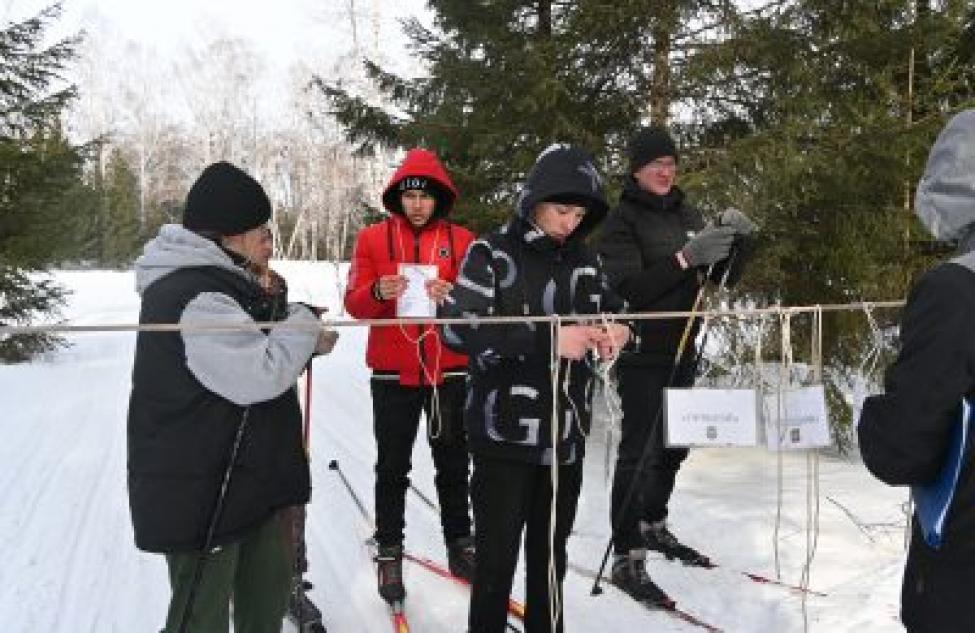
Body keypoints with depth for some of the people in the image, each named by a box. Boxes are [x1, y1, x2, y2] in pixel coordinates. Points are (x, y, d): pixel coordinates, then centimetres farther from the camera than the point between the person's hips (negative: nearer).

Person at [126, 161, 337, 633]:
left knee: (267, 588, 22)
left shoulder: (211, 279, 10)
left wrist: (304, 339, 2)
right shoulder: (196, 297, -24)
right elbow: (258, 374, -27)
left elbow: (244, 347, 18)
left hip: (246, 479, 10)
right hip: (202, 499, -10)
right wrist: (303, 326, -12)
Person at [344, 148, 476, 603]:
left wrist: (451, 295, -18)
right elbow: (354, 303, 0)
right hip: (393, 373, -1)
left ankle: (460, 544, 24)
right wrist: (378, 292, -21)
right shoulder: (373, 238, 3)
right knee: (392, 468, 6)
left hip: (450, 371, 1)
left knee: (454, 464, 11)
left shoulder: (461, 239, 5)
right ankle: (389, 553, 17)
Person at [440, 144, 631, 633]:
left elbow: (607, 311, 18)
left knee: (551, 558, 16)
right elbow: (458, 328, -19)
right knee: (497, 560, 2)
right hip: (505, 435, -5)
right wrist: (548, 340, -25)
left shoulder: (584, 259, 8)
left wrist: (615, 330, -8)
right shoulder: (491, 253, -8)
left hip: (566, 436, 5)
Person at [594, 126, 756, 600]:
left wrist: (735, 240, -9)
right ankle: (626, 557, -1)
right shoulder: (623, 220, -8)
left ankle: (653, 527, 35)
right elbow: (628, 289, -21)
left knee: (673, 446, 16)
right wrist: (684, 258, -29)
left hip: (682, 353, 7)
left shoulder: (688, 215, 11)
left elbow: (726, 276, 10)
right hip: (642, 354, -7)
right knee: (639, 452, -8)